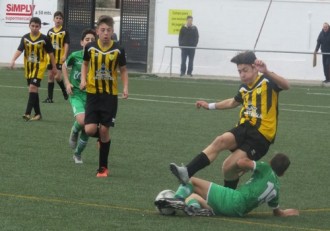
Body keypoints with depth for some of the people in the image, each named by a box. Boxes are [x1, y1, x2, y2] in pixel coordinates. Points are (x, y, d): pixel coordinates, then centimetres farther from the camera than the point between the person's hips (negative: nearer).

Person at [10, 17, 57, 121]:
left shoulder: (44, 39, -7)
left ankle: (28, 113, -19)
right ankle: (38, 113, 20)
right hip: (28, 67, 4)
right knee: (33, 89, 10)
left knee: (33, 87, -17)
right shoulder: (25, 38, 1)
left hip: (39, 66, -4)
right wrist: (13, 60, -27)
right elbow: (19, 50, -9)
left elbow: (50, 53, 2)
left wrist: (54, 67, 6)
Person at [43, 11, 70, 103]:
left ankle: (64, 91, 16)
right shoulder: (50, 32, 9)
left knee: (57, 77, -10)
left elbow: (66, 44, -8)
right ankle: (50, 97, 9)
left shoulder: (64, 32, -2)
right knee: (50, 76, 5)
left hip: (60, 58, -5)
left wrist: (65, 55, -19)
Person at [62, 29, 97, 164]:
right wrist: (67, 83, 4)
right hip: (76, 94, -2)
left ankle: (77, 154, 27)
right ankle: (74, 132, 10)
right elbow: (64, 66, 14)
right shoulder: (75, 56, -7)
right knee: (82, 121, -27)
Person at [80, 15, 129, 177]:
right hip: (93, 93, 1)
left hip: (110, 95, -1)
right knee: (90, 130, -10)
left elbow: (123, 70, 6)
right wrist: (83, 79, -1)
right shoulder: (90, 47, -4)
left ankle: (103, 167, 12)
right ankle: (102, 137, 29)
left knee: (104, 130, -1)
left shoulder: (118, 50, -6)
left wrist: (125, 87, -8)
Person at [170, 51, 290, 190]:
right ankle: (187, 173, -34)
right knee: (221, 141, -26)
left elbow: (286, 86, -31)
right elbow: (234, 102, 36)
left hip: (261, 135, -5)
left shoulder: (267, 81, -8)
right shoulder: (244, 87, 13)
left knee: (229, 167, -14)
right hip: (245, 127, 5)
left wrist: (266, 72, -46)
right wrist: (211, 106, 34)